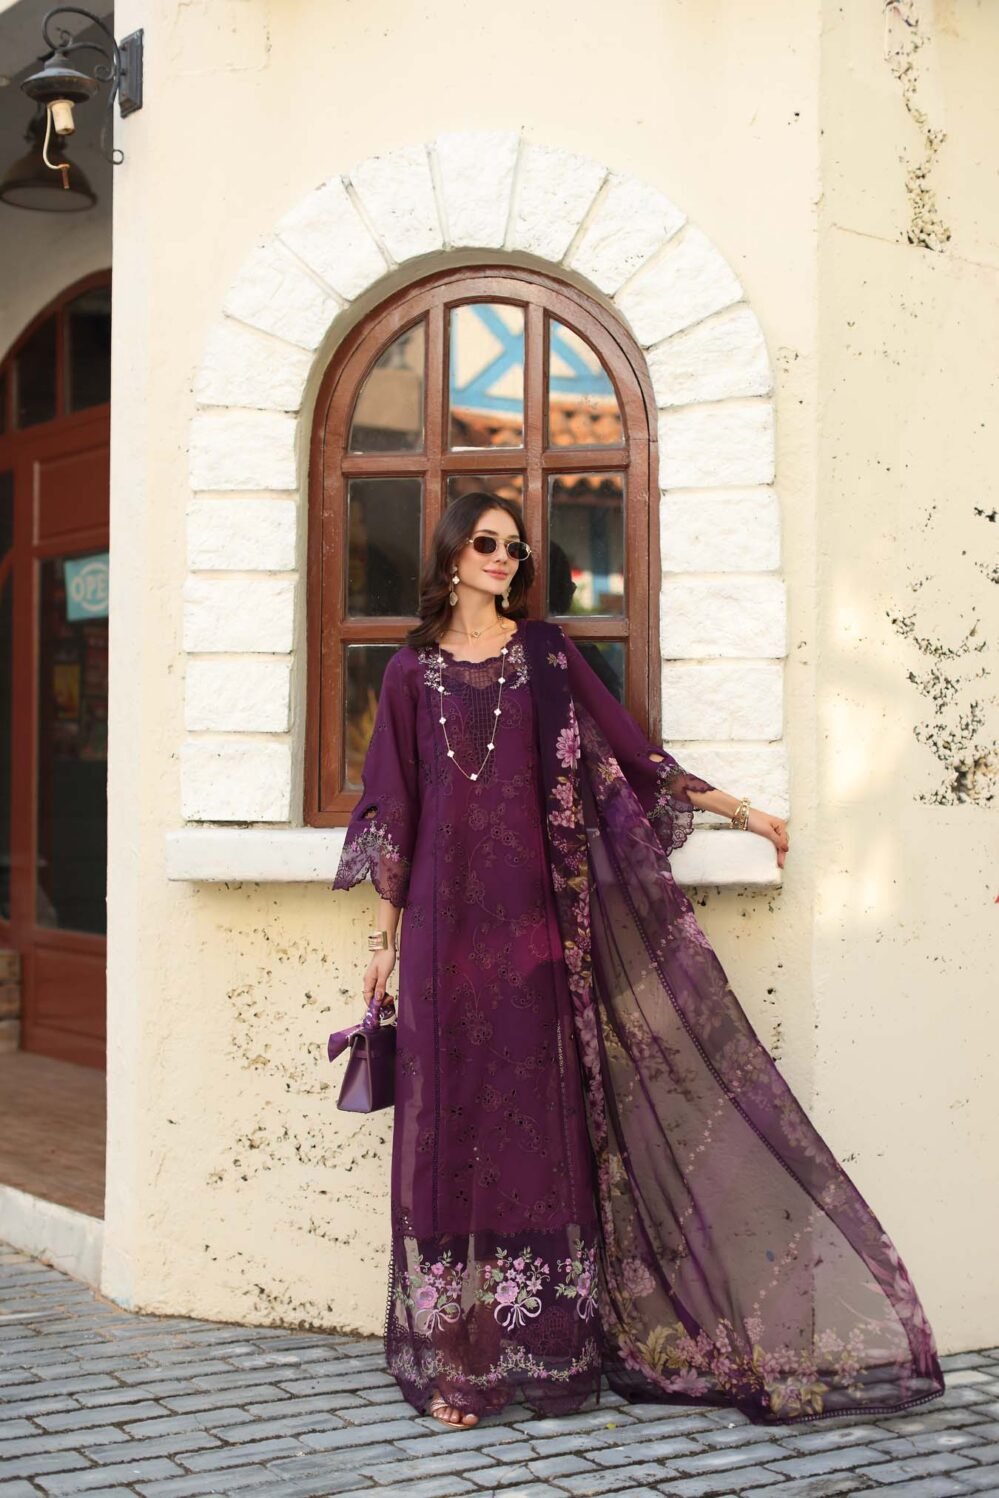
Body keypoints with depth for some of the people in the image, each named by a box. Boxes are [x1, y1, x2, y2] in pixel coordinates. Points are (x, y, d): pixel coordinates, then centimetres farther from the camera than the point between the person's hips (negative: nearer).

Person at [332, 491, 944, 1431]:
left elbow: (627, 753, 13)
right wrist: (386, 936, 6)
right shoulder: (412, 670, 10)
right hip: (447, 918, 0)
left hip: (533, 914, 0)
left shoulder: (546, 653, 10)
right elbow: (394, 807, 9)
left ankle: (547, 1344, 8)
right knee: (452, 1115, -2)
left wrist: (742, 810, 11)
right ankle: (455, 1357, 4)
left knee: (539, 1112, 0)